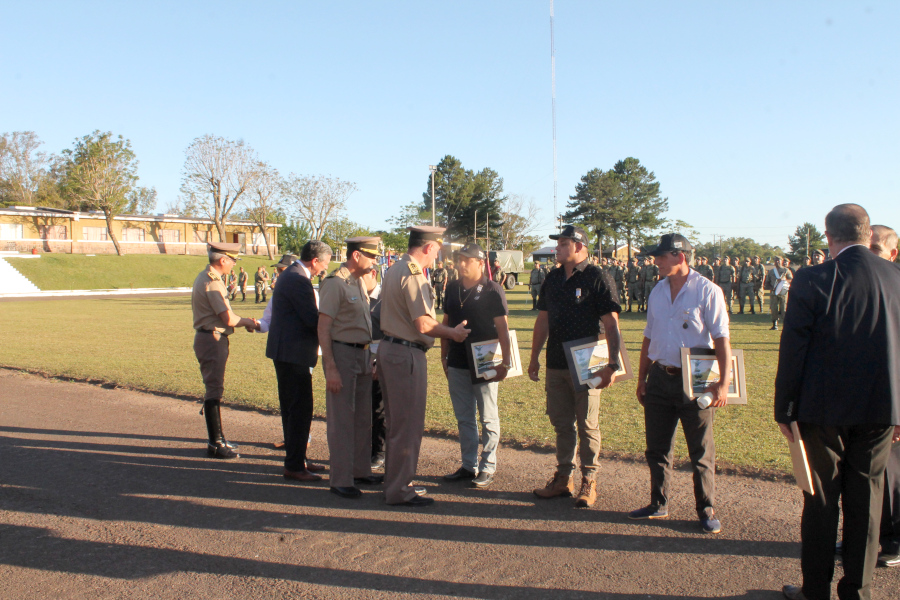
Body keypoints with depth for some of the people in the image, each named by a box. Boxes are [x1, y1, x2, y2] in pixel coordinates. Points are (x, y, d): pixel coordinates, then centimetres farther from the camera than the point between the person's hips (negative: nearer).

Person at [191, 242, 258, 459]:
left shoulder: (207, 278, 14)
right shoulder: (212, 283, -18)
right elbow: (229, 319, -22)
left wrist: (243, 320, 9)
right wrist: (247, 322, -5)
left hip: (209, 338, 11)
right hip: (212, 340, -11)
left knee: (214, 388, 16)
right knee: (214, 389, -5)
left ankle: (217, 439, 26)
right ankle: (215, 444, 1)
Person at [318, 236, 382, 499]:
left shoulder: (359, 282, 13)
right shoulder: (334, 283, -13)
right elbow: (323, 328, -17)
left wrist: (370, 358, 15)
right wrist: (330, 369, -21)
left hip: (362, 354, 9)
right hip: (342, 354, -9)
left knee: (363, 418, 16)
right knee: (341, 420, -1)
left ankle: (360, 470, 29)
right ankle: (341, 480, 8)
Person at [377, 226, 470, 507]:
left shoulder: (394, 269, 14)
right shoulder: (412, 274, -17)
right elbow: (424, 325, -22)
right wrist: (453, 332, -6)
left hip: (389, 348, 10)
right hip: (406, 354, -10)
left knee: (395, 422, 18)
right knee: (408, 424, 0)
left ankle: (394, 481, 30)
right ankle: (400, 490, 9)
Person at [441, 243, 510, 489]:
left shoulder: (492, 290, -8)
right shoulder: (452, 289, 7)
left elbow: (502, 327, -11)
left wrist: (505, 362, -16)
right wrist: (444, 357, 13)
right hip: (457, 364, 6)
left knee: (488, 419, 6)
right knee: (464, 419, 12)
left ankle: (487, 468, 16)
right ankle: (469, 466, 23)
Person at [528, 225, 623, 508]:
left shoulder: (597, 278, -8)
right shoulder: (553, 279, 10)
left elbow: (611, 325, -11)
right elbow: (543, 320, 16)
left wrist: (613, 363, -18)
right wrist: (534, 358, 15)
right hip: (556, 364, 6)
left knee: (587, 425, 3)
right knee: (561, 423, 12)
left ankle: (588, 481, 15)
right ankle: (564, 477, 23)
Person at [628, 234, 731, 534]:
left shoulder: (708, 291, -9)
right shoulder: (657, 292, 9)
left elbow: (721, 339, -11)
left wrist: (723, 382, -18)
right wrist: (642, 379, 16)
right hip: (660, 377, 6)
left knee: (701, 452, 6)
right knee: (656, 447, 13)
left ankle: (706, 511, 21)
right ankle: (658, 505, 28)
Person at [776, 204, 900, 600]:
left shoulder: (812, 281, -13)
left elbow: (792, 351, -11)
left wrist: (784, 411, -2)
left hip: (824, 410, -3)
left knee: (821, 501, 10)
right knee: (865, 502, 14)